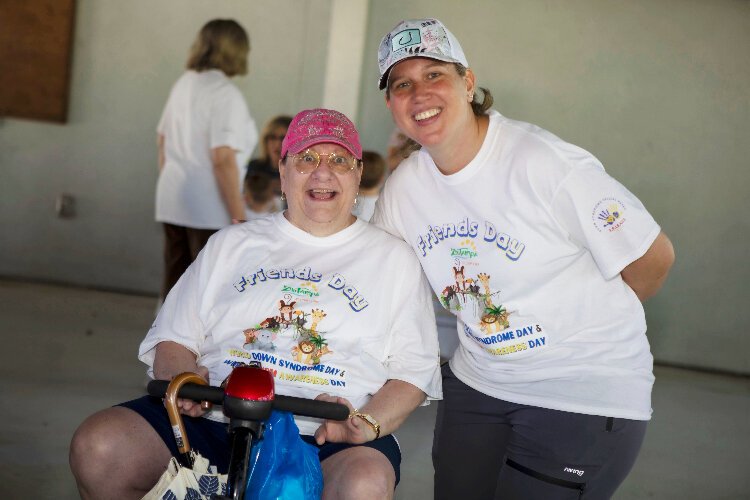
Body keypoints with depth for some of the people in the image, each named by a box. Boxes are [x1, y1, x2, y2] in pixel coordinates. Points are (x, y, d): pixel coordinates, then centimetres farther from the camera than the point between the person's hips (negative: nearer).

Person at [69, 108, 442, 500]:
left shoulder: (394, 258, 14)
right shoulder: (232, 244, 20)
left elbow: (414, 370, 7)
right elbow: (172, 339, 15)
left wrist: (367, 423, -12)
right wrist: (183, 378, -8)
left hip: (326, 440, -2)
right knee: (97, 446, -20)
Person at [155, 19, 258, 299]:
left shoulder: (183, 84, 11)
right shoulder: (225, 94, -13)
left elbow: (162, 143, 18)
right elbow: (223, 160, -20)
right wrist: (240, 219, -17)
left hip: (172, 205, 8)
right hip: (210, 211, -8)